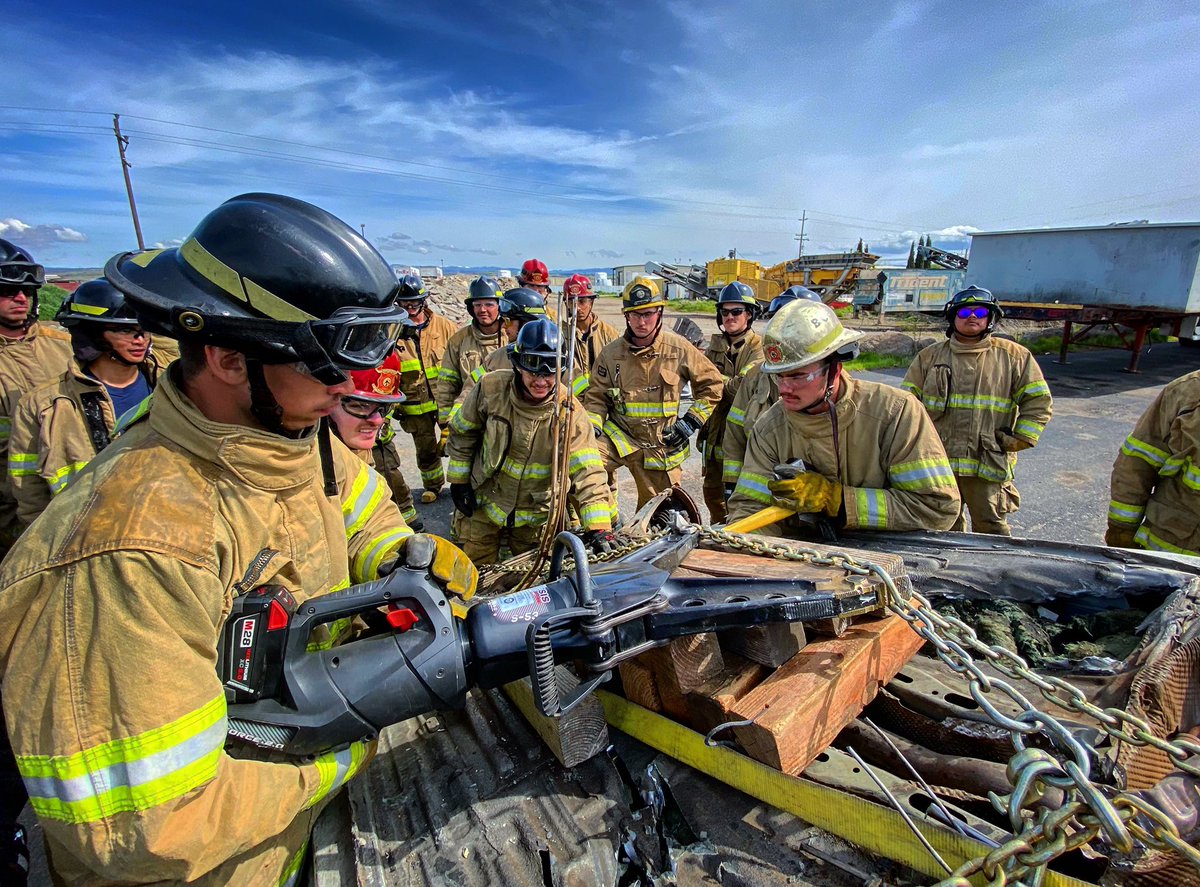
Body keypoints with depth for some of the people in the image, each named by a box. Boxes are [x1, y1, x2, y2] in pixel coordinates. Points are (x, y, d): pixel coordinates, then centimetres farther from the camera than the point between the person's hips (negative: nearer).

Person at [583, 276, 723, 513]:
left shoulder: (678, 348, -5)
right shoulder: (611, 353, -1)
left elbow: (711, 384, 4)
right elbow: (596, 396, 6)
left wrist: (691, 422, -3)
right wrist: (592, 427, -12)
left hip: (662, 444, 0)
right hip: (619, 436, 1)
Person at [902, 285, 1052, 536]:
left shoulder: (1015, 356, 7)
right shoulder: (930, 356, 9)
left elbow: (1038, 401, 7)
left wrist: (1020, 439, -2)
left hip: (989, 464, -1)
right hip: (938, 462, 2)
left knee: (992, 529, 4)